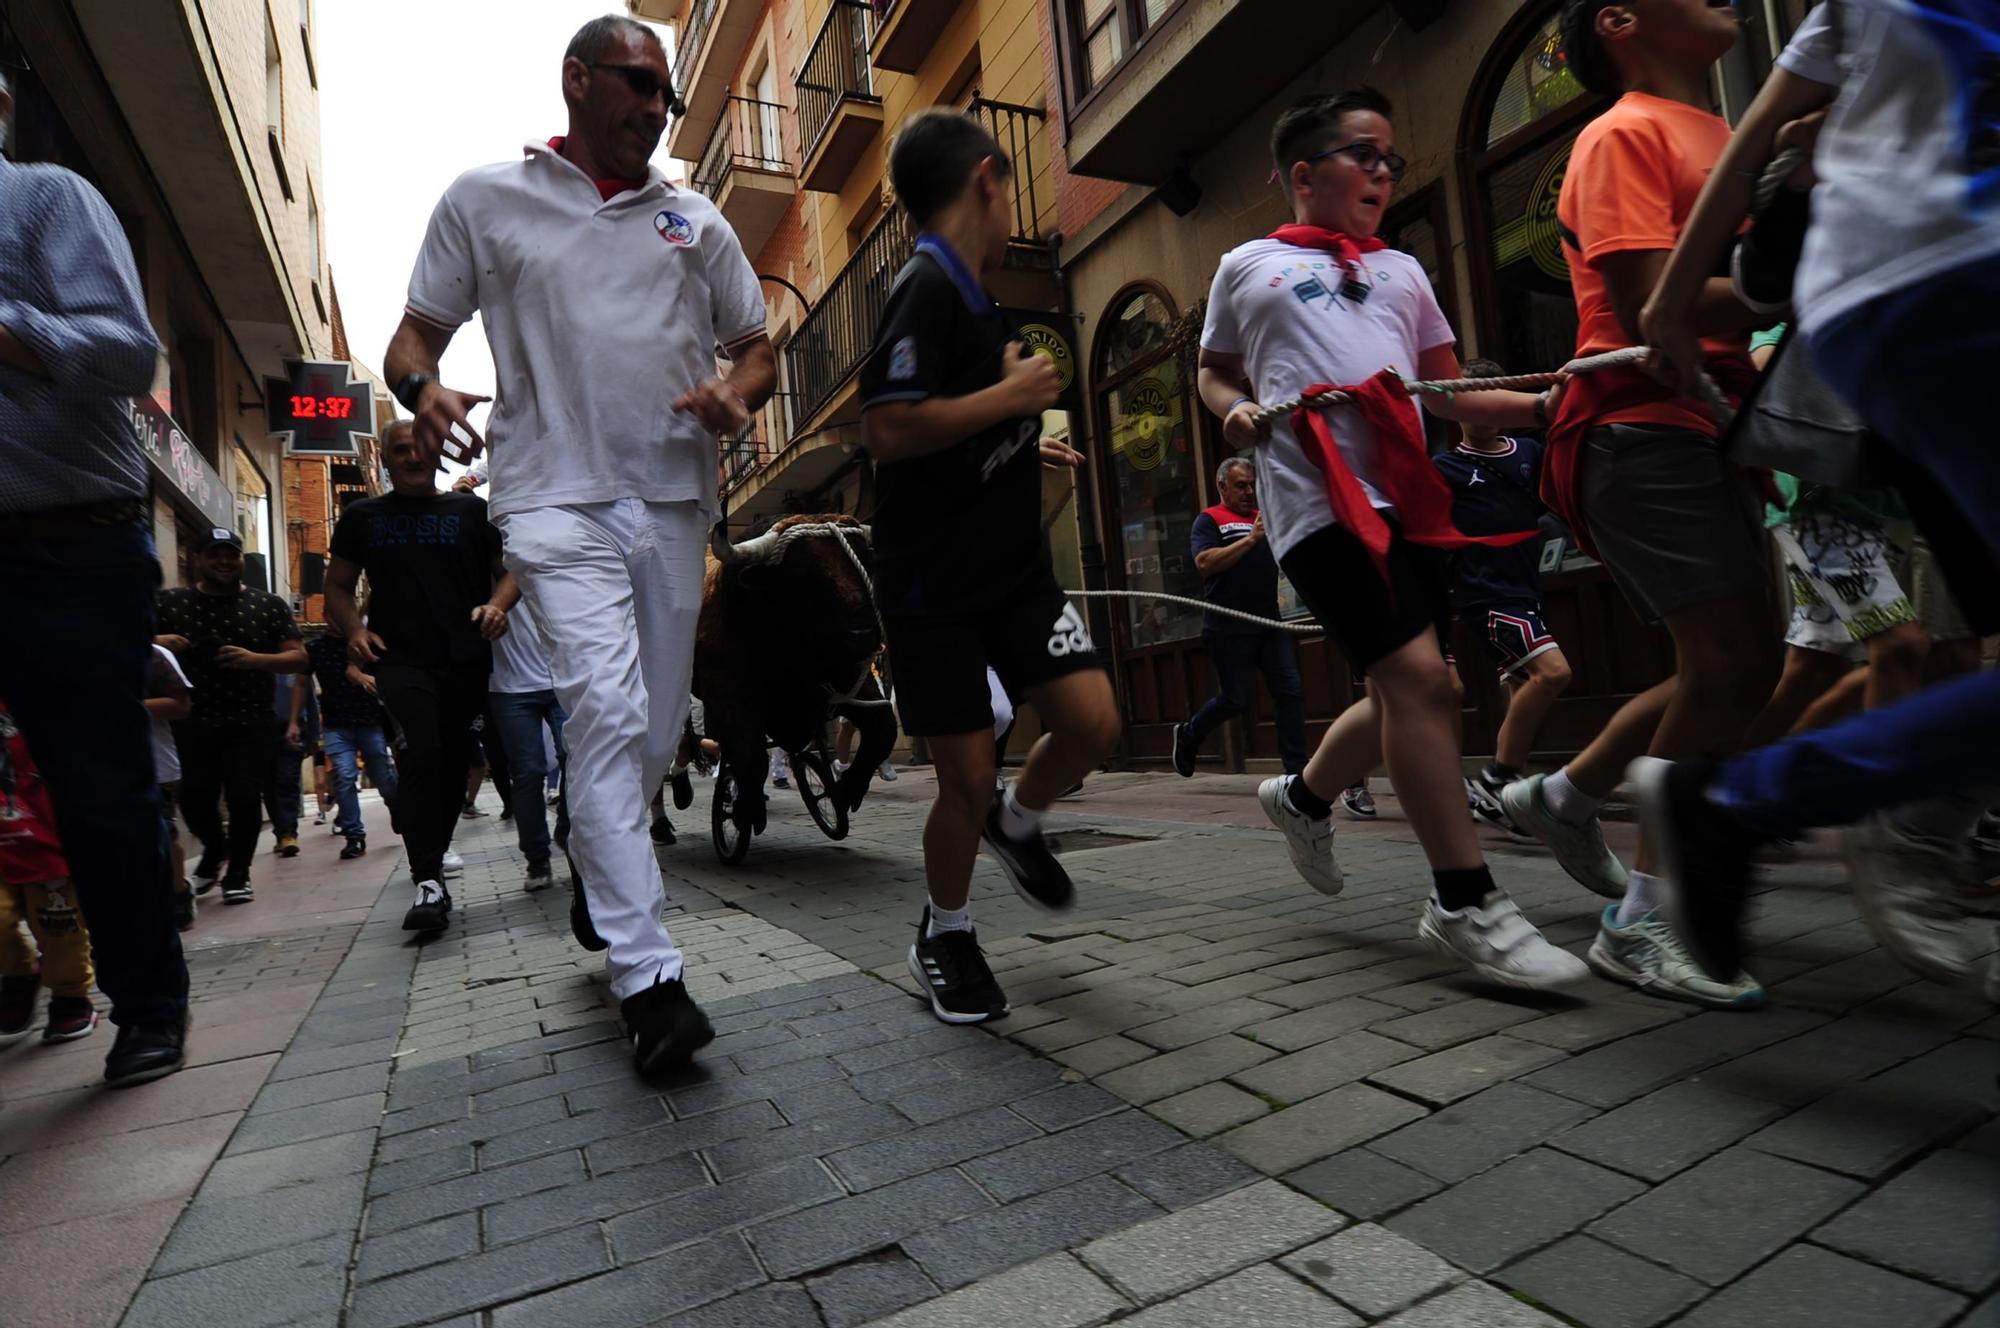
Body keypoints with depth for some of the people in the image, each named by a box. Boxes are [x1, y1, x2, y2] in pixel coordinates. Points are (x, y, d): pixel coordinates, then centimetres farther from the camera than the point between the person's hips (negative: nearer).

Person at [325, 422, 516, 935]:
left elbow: (509, 570, 15)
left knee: (452, 768, 7)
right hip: (400, 660, -2)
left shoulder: (471, 510, 13)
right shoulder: (363, 517, 14)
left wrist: (497, 604, -7)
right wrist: (354, 631, -3)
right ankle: (428, 883, -20)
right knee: (420, 755, -22)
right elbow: (337, 586, 17)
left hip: (466, 662, 2)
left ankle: (430, 869, 26)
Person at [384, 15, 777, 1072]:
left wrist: (736, 398, -4)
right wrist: (423, 389, -12)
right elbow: (417, 334, 11)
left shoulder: (695, 220, 18)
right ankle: (647, 979, -15)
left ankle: (596, 878, 35)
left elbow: (756, 347, 20)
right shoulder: (485, 200, 10)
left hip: (675, 498, 4)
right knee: (609, 713, -19)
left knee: (656, 730, 8)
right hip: (559, 497, -4)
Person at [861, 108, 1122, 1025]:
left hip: (1014, 564, 8)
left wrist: (1023, 441, 31)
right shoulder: (926, 288, -13)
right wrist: (1012, 395, -17)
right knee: (968, 778, -2)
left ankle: (1017, 823, 26)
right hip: (933, 583, -8)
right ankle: (944, 938, 24)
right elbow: (890, 429, -26)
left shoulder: (972, 296, 15)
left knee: (1093, 722, -5)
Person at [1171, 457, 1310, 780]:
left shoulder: (1265, 518, 17)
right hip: (1229, 628, -5)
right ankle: (1187, 735, 25)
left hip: (1269, 623, 6)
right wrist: (1251, 539, -20)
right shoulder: (1209, 520, 1)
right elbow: (1205, 563, -16)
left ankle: (1297, 770, 3)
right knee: (1235, 700, -2)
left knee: (1291, 690, -3)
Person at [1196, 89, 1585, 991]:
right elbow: (1214, 373, 20)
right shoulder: (1248, 267, 14)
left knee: (1405, 693, 6)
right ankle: (1465, 904, -9)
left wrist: (1549, 402, 6)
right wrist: (1235, 412, -2)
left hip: (1405, 494, 6)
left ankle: (1302, 798, 33)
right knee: (1417, 677, -18)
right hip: (1315, 497, -6)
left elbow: (1451, 393, 21)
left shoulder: (1401, 272, 24)